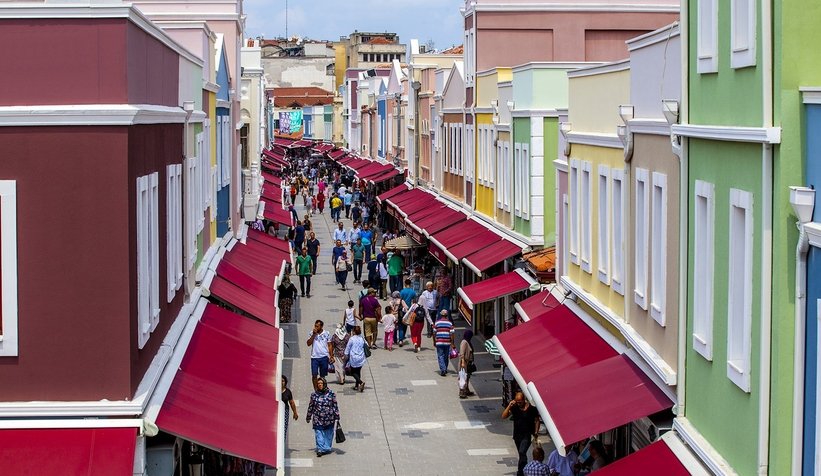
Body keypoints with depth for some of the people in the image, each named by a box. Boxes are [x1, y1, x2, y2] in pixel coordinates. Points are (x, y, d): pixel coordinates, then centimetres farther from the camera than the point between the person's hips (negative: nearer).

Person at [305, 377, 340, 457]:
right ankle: (320, 449, -9)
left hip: (329, 419, 0)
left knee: (328, 435, 8)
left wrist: (337, 417, 2)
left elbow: (335, 406, 3)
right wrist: (308, 417, 18)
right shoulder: (314, 395, 3)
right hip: (318, 419, 0)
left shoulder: (331, 394, -1)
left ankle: (327, 448, 21)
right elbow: (311, 406, 13)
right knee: (319, 434, -7)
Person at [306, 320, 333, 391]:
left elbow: (329, 345, 6)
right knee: (314, 375, -5)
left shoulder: (326, 334, 1)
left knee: (322, 376, 8)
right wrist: (314, 335, -14)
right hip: (314, 357, 0)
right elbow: (308, 344, -7)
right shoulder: (312, 333, 2)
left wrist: (331, 356, 0)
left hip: (324, 357, 0)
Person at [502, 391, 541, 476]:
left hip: (527, 435, -5)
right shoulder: (514, 407, -3)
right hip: (517, 435, 5)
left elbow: (536, 421, 0)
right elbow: (504, 416, -8)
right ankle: (525, 469, 38)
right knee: (521, 454, 19)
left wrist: (536, 432, -7)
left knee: (522, 452, -21)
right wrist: (509, 406, -17)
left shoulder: (531, 408, -11)